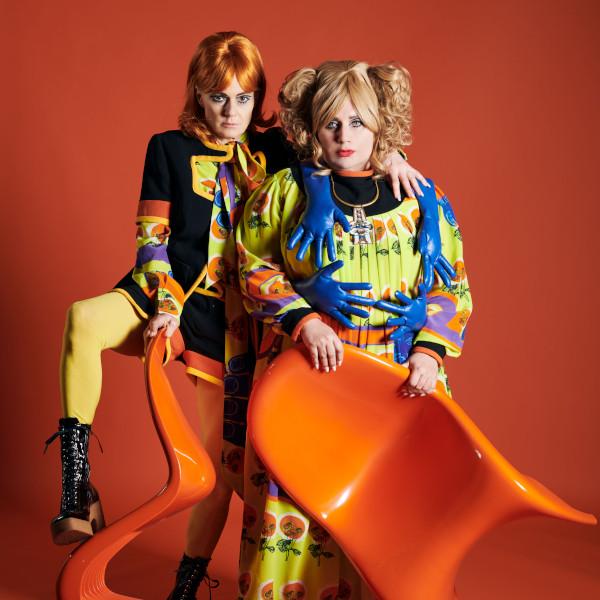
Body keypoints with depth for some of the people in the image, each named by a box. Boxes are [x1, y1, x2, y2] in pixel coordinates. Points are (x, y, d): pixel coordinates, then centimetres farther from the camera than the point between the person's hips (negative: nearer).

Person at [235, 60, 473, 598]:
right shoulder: (286, 190, 5)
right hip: (307, 363, -1)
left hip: (401, 372, 1)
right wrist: (303, 320, -11)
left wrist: (429, 352, -6)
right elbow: (254, 264, 4)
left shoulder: (423, 200, 7)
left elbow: (452, 285, 8)